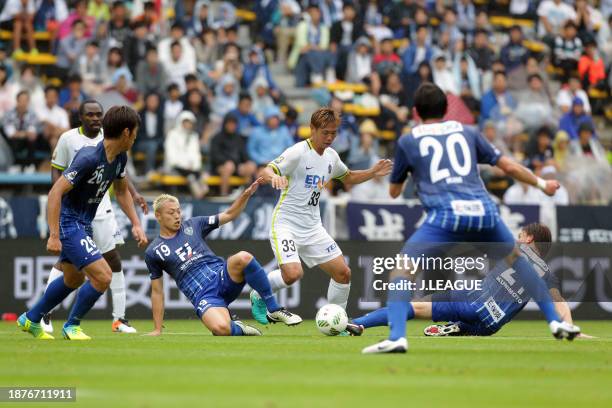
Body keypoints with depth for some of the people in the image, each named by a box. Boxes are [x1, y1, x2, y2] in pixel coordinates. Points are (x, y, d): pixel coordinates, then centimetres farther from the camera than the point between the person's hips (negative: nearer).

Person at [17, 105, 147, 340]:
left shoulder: (119, 158, 0)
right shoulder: (89, 158, -27)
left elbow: (121, 191, 19)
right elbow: (55, 192, -28)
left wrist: (135, 224, 11)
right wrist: (54, 236, -31)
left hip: (83, 224, 10)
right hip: (68, 222, -10)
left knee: (74, 279, 25)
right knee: (102, 276, -15)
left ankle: (30, 320, 41)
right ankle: (72, 326, 5)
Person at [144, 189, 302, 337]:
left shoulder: (193, 225, 14)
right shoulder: (153, 252, 8)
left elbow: (228, 215, 19)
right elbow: (157, 292, 12)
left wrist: (246, 194, 2)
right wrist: (157, 329, 10)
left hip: (223, 277, 3)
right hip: (204, 297, -3)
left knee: (243, 257, -31)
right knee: (221, 329, -36)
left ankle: (273, 310, -18)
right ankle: (238, 329, 3)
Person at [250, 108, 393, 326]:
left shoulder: (331, 156, 8)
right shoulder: (298, 152, -15)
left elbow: (348, 177, 28)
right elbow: (266, 172, -24)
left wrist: (372, 172, 12)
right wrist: (274, 177, -48)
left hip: (312, 227, 7)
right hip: (286, 224, -7)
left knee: (343, 273, -1)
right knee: (293, 274, -27)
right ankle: (259, 295, 3)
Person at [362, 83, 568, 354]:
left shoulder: (408, 141, 16)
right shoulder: (466, 133, 23)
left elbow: (394, 192, 26)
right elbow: (508, 166, 23)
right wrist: (541, 184, 38)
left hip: (445, 217, -3)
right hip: (484, 212, 4)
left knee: (401, 269, 2)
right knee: (516, 258, 28)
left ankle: (396, 337, -22)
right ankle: (557, 323, 27)